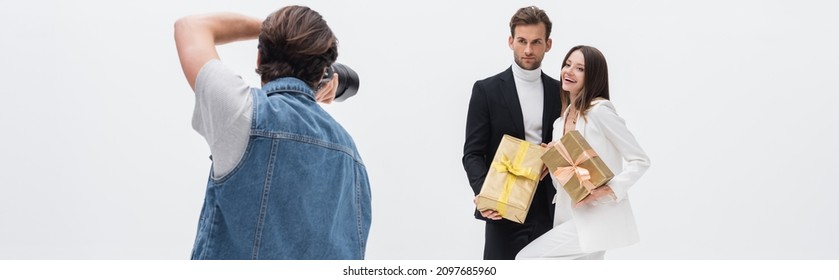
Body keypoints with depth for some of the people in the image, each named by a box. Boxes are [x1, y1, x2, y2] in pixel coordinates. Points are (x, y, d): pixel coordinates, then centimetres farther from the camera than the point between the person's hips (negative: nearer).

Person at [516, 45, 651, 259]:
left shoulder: (600, 111, -11)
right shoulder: (560, 123, 13)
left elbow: (641, 160, -12)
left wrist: (609, 190, -22)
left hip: (597, 219, -8)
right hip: (571, 219, 8)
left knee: (527, 259, -12)